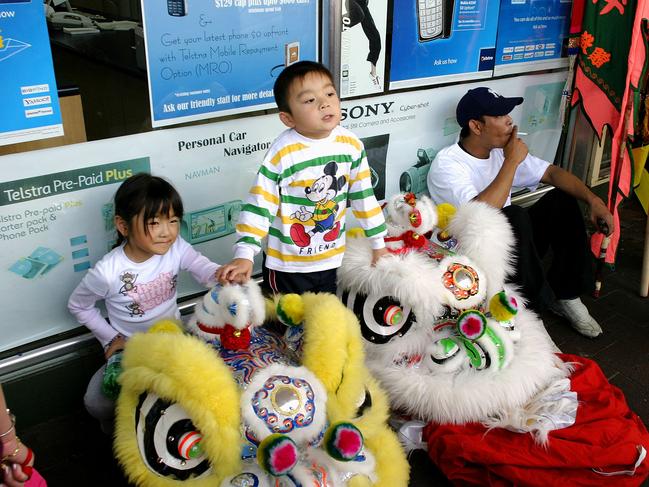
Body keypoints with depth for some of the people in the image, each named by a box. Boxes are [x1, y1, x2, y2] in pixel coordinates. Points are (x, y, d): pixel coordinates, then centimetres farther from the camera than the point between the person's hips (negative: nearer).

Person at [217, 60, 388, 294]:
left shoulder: (352, 145, -8)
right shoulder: (282, 153, -21)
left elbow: (364, 196, 3)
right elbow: (259, 205, -18)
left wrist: (378, 242, 9)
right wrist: (244, 255, -25)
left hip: (330, 259, 4)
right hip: (287, 264, -4)